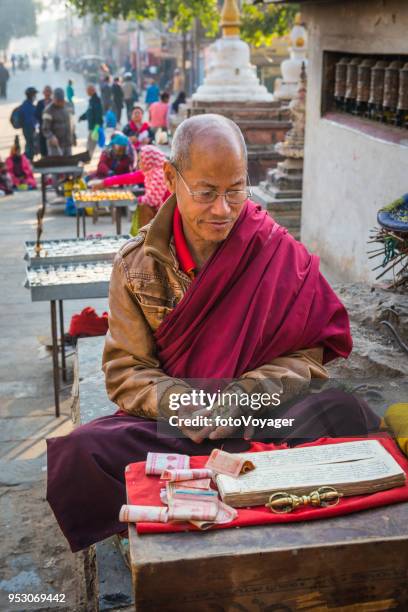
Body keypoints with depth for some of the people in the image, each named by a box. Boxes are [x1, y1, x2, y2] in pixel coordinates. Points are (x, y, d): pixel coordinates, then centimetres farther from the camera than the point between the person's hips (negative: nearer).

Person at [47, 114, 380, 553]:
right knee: (80, 454, -28)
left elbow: (306, 356, -2)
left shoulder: (278, 253, -2)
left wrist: (242, 398, -19)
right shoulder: (136, 264, 2)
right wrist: (181, 404, -19)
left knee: (343, 411, -30)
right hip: (170, 424, 1)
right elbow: (124, 372, 1)